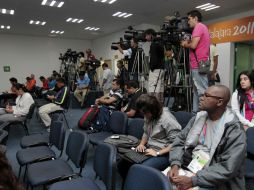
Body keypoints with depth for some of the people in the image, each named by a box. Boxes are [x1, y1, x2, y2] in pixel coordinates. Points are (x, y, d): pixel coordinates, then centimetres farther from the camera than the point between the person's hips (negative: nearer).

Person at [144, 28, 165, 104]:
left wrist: (151, 67, -6)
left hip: (155, 70, -10)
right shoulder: (160, 43, 17)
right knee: (160, 90, 9)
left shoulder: (153, 45, -10)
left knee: (152, 91, -11)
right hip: (161, 69, 10)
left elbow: (154, 59, -18)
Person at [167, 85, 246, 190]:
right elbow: (180, 141, 5)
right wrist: (175, 164, -11)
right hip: (187, 167, 5)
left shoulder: (234, 130, -14)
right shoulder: (198, 117, 3)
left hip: (212, 181, -5)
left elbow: (228, 168, -19)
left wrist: (193, 181, -22)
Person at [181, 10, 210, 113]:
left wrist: (185, 44, 1)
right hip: (200, 64, 10)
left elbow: (193, 45, -18)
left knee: (202, 92, -10)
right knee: (197, 91, 11)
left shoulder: (199, 27, -7)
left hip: (198, 65, -10)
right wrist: (187, 42, 12)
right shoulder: (203, 27, 24)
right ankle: (196, 112, 17)